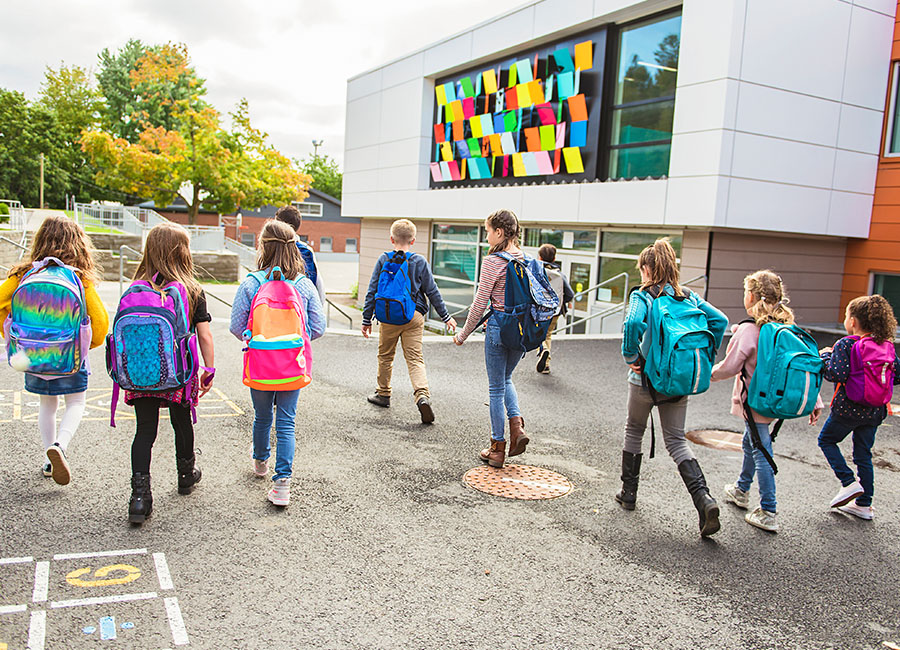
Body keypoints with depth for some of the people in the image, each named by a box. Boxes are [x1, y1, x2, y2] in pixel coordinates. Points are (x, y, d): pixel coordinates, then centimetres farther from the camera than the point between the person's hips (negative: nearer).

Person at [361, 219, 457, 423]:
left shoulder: (383, 260, 1)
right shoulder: (420, 262, 1)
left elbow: (372, 291, 1)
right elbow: (432, 292, 3)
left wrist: (367, 319, 9)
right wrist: (446, 316, 11)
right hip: (414, 316, 0)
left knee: (385, 356, 18)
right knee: (415, 359, -1)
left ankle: (383, 394, 31)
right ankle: (422, 395, -22)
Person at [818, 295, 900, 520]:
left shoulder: (845, 345, -16)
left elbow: (836, 375, -26)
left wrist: (826, 356, -10)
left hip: (848, 408, -6)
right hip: (875, 411, 6)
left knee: (827, 440, 16)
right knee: (864, 454, 15)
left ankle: (849, 482, 3)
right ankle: (864, 504, 21)